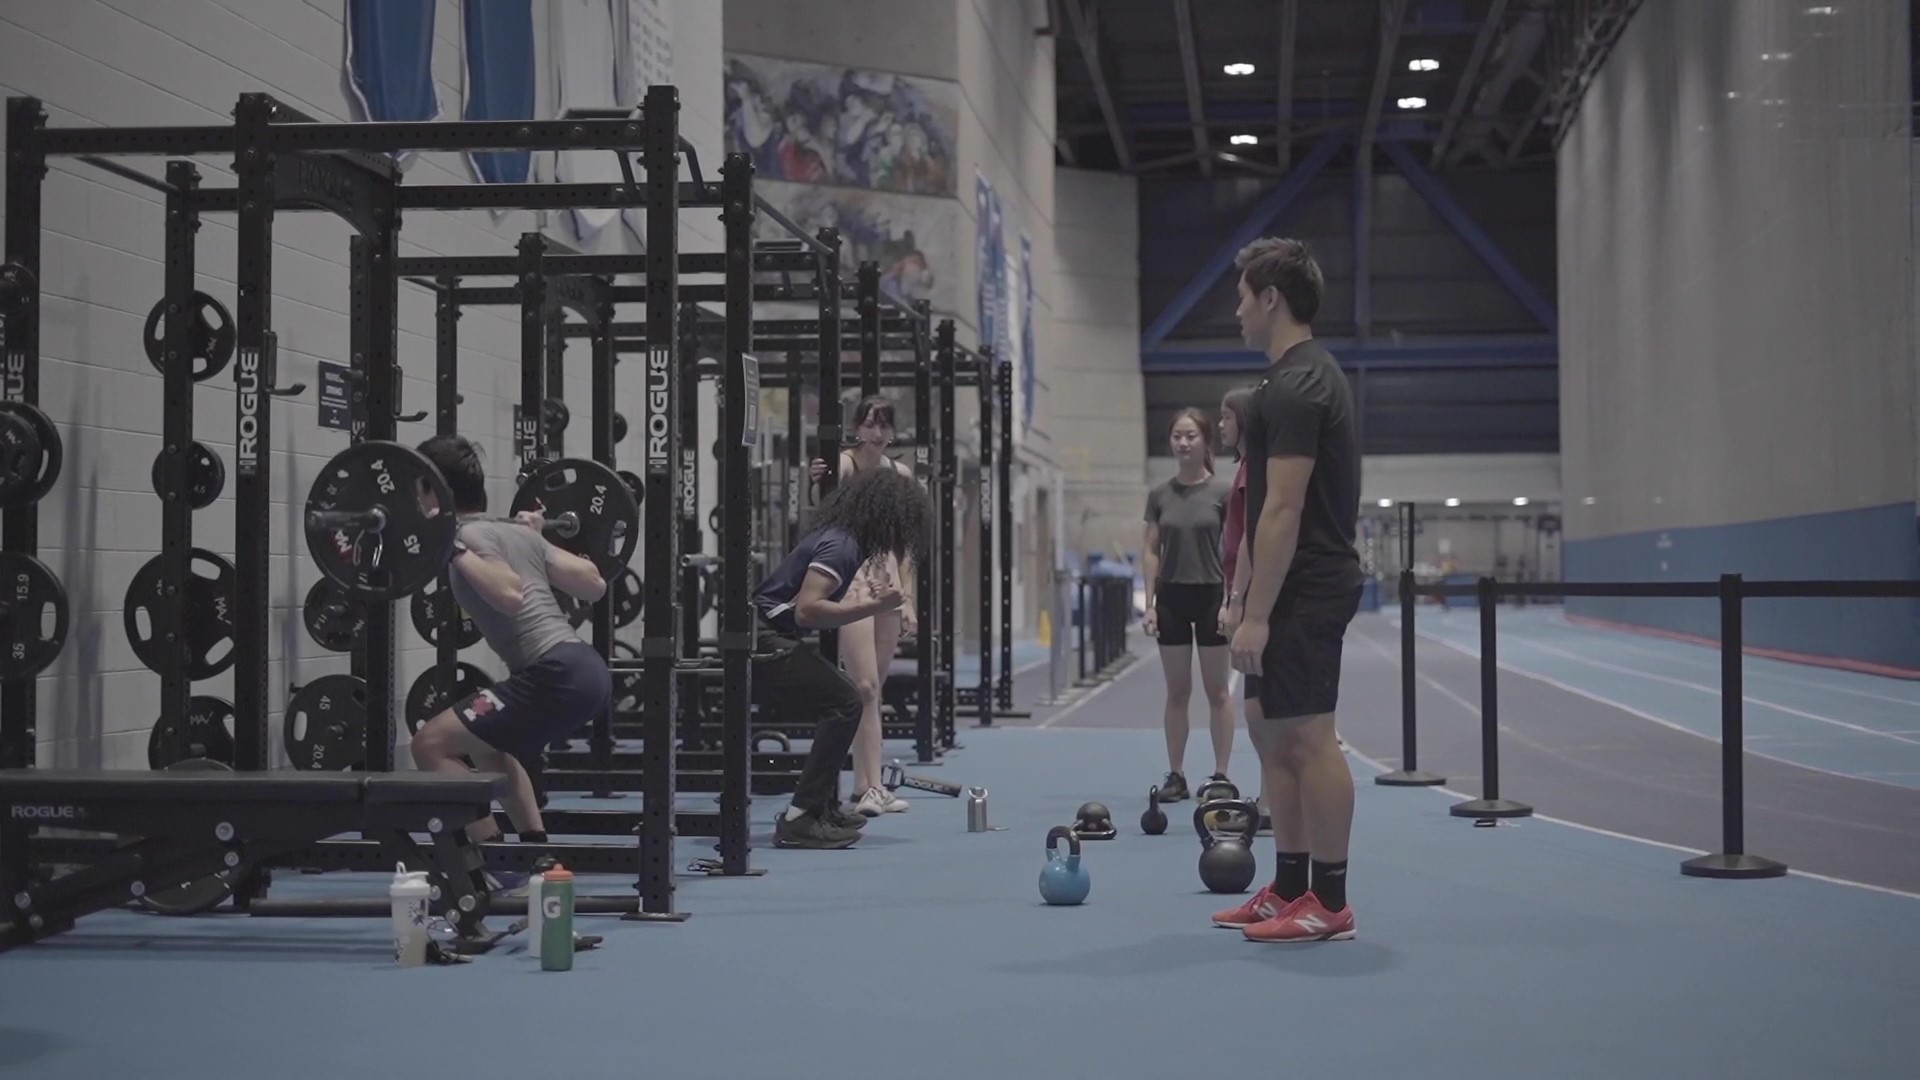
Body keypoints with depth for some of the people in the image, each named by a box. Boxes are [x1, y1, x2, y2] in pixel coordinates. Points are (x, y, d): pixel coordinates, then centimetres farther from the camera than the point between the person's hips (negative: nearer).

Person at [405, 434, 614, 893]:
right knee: (486, 740, 33)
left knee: (432, 744, -7)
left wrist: (453, 549, -18)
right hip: (587, 670, 10)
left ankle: (495, 866, -6)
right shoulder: (517, 530, 21)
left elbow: (512, 595, -23)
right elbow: (594, 585, 24)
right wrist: (540, 535, 36)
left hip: (557, 675, -10)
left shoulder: (469, 536, -5)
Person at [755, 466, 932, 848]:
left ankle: (824, 808, 21)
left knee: (840, 702, 18)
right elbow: (807, 610, -26)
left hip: (764, 642, 11)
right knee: (845, 703, -13)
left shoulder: (843, 540, 14)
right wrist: (873, 606, -21)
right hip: (761, 644, -11)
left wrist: (872, 601, 19)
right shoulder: (840, 545, -16)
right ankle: (799, 820, -14)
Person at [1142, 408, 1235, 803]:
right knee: (1177, 692, 6)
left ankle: (1220, 774, 8)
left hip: (1211, 596, -3)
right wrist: (1149, 603, -1)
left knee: (1218, 691, 3)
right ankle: (1176, 775, 11)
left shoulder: (1221, 493, -4)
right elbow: (1150, 552, 5)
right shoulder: (1159, 495, 4)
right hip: (1172, 597, 3)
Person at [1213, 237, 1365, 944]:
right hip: (1295, 590, 11)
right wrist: (1241, 596, 23)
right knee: (1271, 729, 15)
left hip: (1304, 593, -11)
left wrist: (1257, 613, -22)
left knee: (1307, 737, -6)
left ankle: (1328, 903, 0)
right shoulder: (1306, 377, 17)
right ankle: (1290, 887, 21)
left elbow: (1283, 510, -22)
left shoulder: (1294, 387, -18)